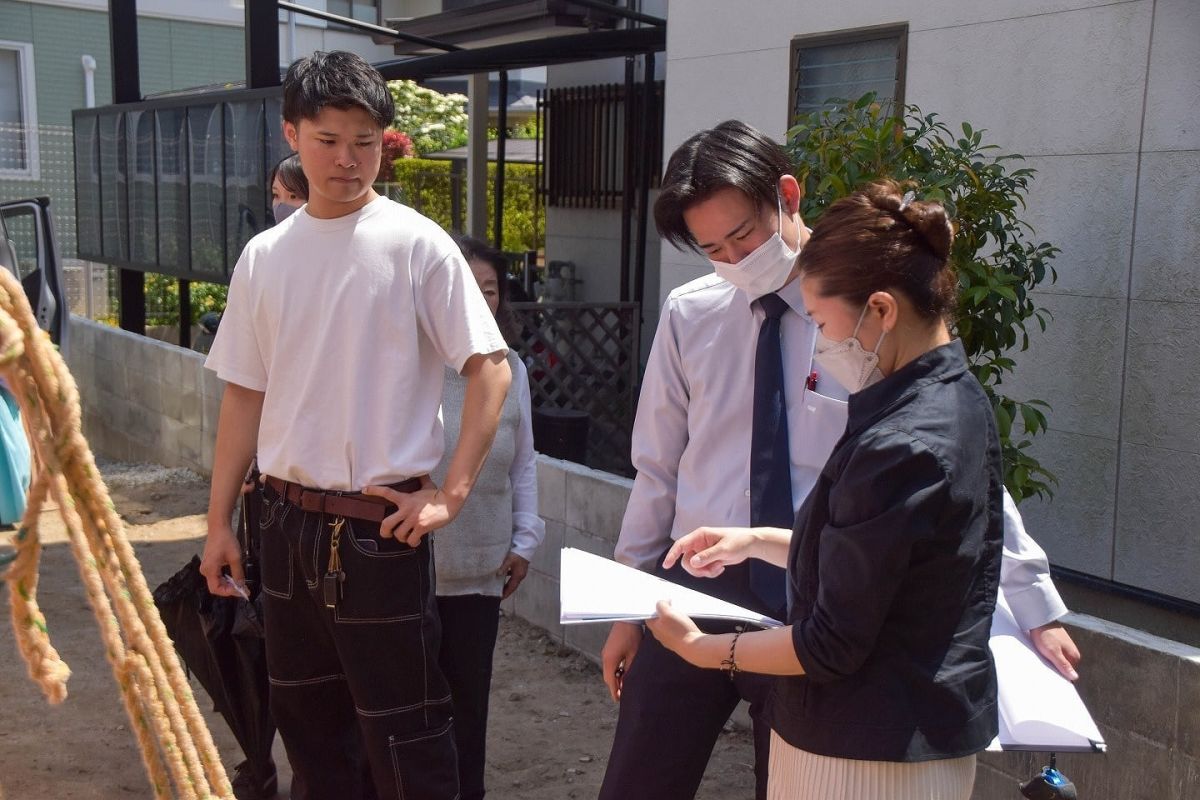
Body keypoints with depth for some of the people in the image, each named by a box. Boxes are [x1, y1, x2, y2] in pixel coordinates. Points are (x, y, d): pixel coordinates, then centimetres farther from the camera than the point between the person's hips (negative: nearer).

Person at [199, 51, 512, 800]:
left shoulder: (416, 245, -9)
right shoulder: (264, 257, 5)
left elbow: (491, 369, -9)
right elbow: (245, 394, 9)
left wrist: (450, 494, -13)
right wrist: (219, 521, 10)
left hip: (380, 525, -5)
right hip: (288, 521, 5)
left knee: (401, 732, 3)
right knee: (308, 716, 19)